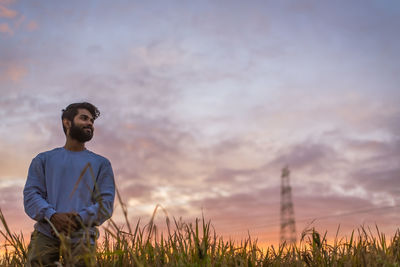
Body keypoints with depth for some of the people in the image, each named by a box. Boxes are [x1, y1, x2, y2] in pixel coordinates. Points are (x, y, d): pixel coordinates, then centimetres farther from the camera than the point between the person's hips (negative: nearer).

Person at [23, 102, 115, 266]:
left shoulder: (101, 163, 18)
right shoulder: (43, 160, 19)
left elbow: (106, 203, 7)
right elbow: (31, 195, 7)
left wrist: (79, 219, -10)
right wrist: (52, 216, -12)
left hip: (81, 235, 0)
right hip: (46, 233, 0)